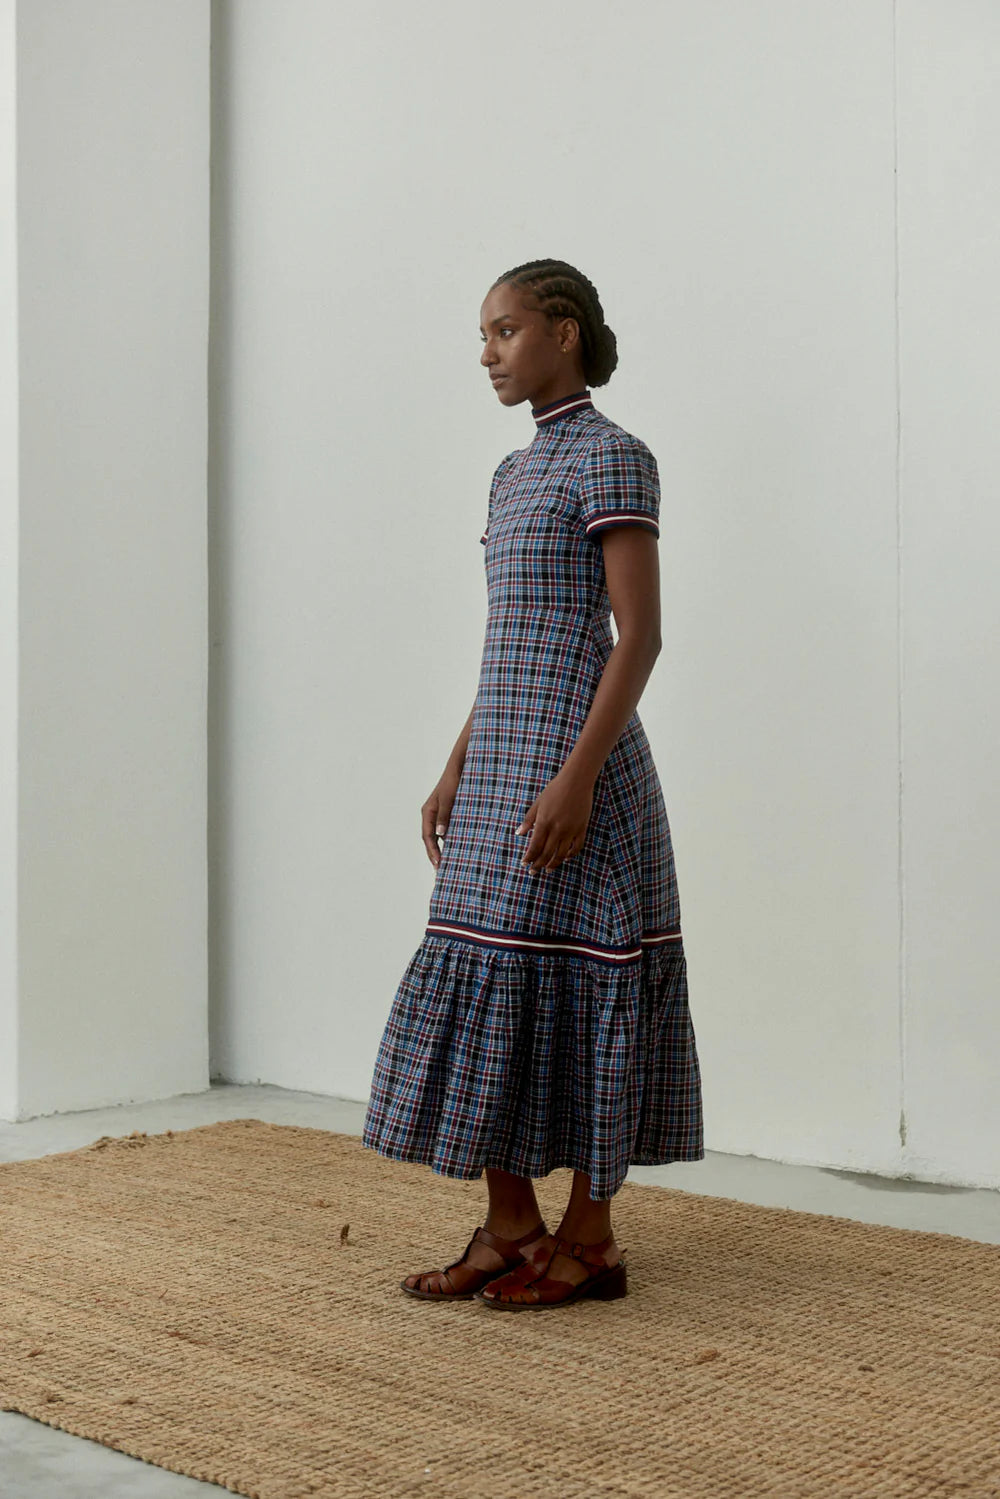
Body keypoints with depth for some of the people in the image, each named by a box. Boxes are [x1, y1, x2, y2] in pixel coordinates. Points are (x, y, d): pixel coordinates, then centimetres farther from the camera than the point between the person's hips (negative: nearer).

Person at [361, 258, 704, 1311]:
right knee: (490, 983, 7)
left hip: (574, 757, -9)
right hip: (502, 760, 9)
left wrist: (577, 778, -22)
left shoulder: (614, 460, -8)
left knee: (574, 985, -2)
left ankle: (589, 1237, 10)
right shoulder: (516, 473, 18)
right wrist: (456, 771, 15)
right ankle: (509, 1231, 16)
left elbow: (639, 635, -15)